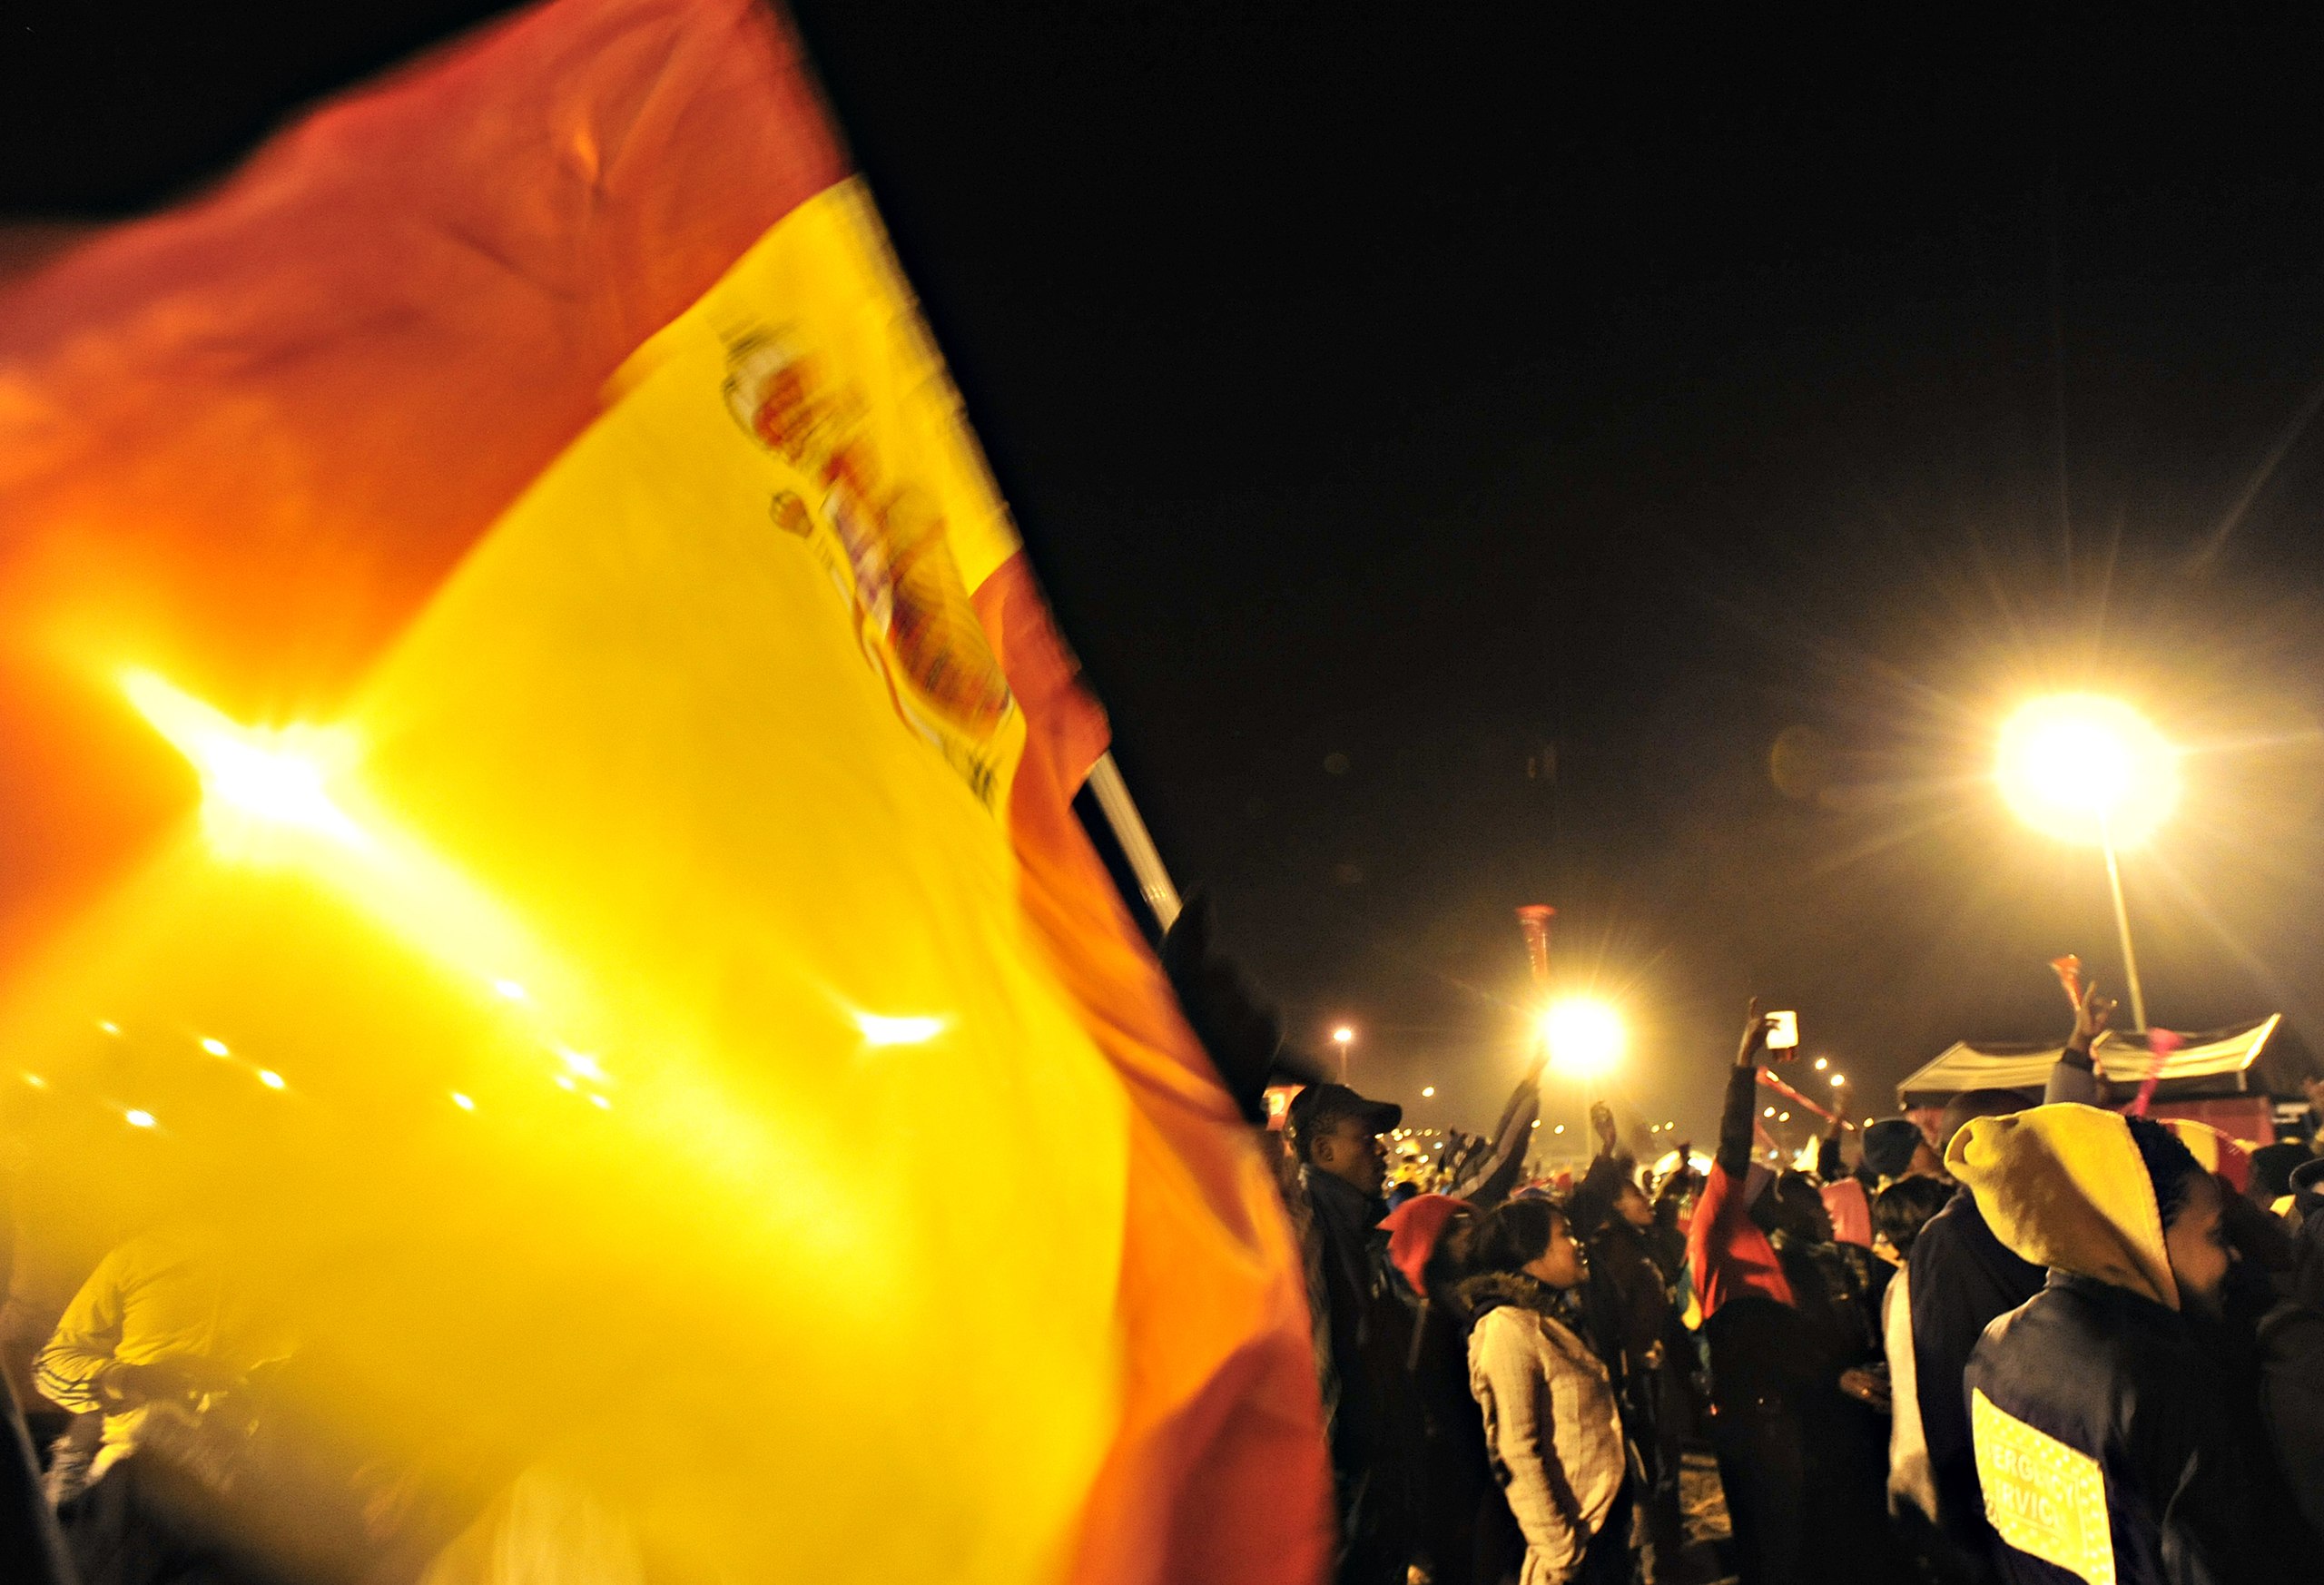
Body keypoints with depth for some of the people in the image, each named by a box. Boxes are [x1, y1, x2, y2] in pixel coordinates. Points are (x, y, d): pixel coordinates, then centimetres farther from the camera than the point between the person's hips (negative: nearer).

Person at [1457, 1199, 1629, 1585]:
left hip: (1609, 1521, 8)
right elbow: (1515, 1453, -22)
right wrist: (1559, 1553, -21)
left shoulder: (1552, 1323, 12)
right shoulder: (1506, 1328, -17)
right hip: (1576, 1536, -8)